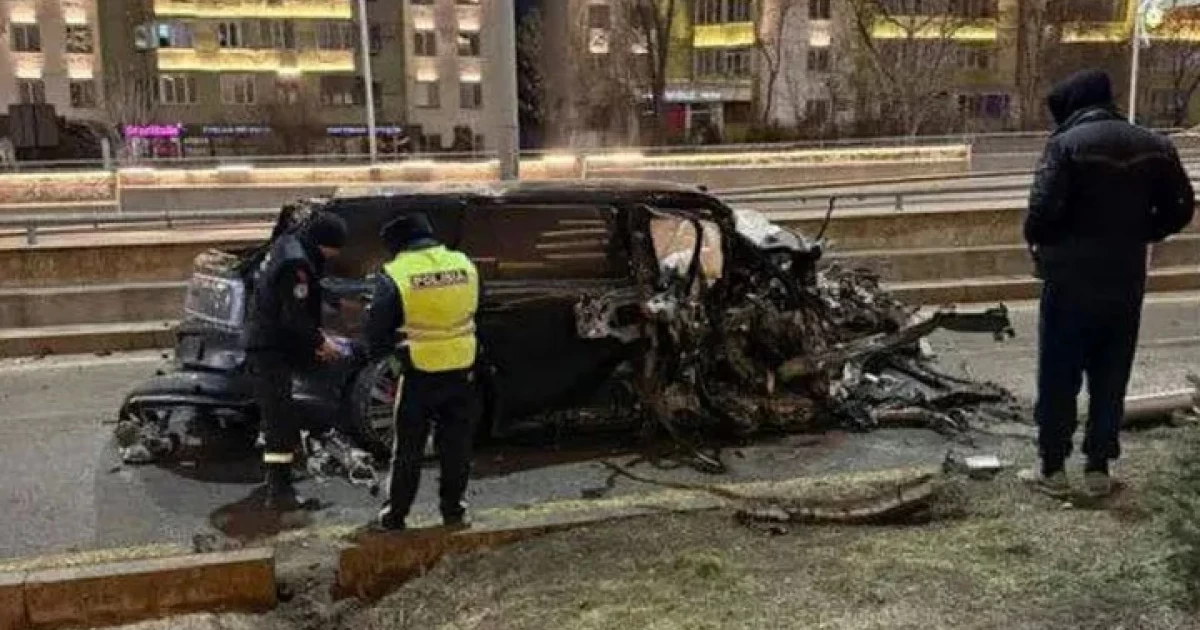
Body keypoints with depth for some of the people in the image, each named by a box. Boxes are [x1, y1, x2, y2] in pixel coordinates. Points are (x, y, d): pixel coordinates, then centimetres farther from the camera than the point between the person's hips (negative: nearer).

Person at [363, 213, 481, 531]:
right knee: (456, 445, 15)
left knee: (408, 449, 11)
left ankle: (395, 516, 20)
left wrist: (379, 351, 12)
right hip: (462, 372, 3)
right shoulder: (465, 265, 0)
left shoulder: (395, 276, -13)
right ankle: (453, 511, 23)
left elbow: (376, 329, -7)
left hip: (420, 375, -3)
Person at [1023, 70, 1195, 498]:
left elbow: (1044, 209, -21)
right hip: (1127, 281, 5)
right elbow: (1180, 209, 7)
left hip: (1071, 280, -4)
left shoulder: (1066, 144, -11)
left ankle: (1053, 468, 15)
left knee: (1058, 378, 7)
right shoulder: (1153, 145, 6)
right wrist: (1139, 235, 18)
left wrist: (1037, 242, -1)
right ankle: (1099, 469, 19)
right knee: (1111, 379, 13)